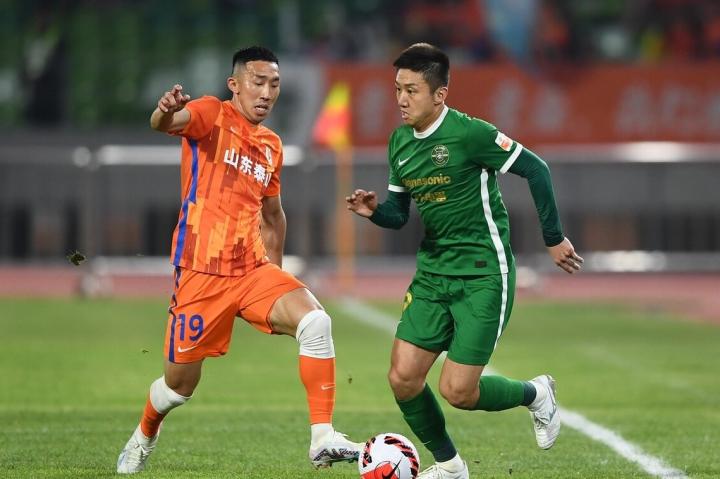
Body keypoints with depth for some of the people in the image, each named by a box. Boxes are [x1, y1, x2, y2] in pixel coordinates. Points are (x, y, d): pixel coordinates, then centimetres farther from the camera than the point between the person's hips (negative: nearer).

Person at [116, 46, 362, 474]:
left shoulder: (272, 146, 14)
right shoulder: (213, 116, -4)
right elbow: (165, 123, -28)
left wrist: (275, 272, 22)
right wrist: (167, 111, -52)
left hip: (253, 270, 5)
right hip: (201, 274, -4)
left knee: (316, 321, -23)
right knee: (180, 385, 6)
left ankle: (322, 439, -23)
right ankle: (144, 438, 41)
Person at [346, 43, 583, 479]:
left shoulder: (468, 133, -17)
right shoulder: (400, 142, 6)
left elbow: (535, 170, -12)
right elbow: (399, 213, 15)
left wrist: (554, 238, -7)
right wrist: (374, 211, -8)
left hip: (483, 274, -7)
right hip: (434, 273, 7)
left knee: (458, 391, -10)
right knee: (403, 378, -2)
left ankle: (535, 394, 20)